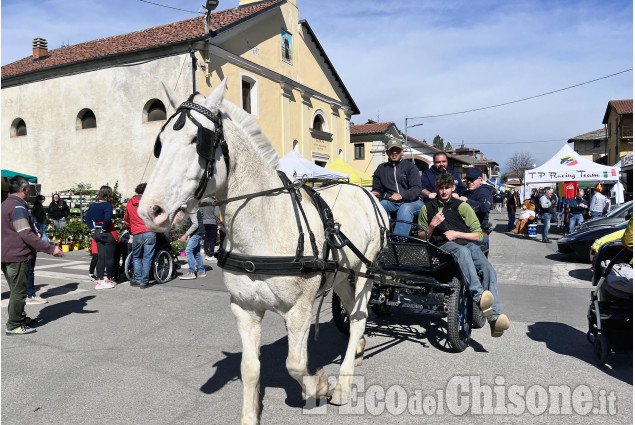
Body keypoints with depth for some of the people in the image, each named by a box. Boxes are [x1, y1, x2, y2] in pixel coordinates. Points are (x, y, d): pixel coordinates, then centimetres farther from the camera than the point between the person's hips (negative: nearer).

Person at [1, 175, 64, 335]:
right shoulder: (18, 206, -17)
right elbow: (25, 234, -25)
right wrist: (50, 249, -27)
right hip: (18, 256, -10)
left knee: (15, 290, 20)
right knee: (19, 291, -1)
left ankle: (20, 318, 32)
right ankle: (14, 326, 6)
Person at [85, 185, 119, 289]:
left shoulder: (93, 205, 8)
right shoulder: (107, 205, -14)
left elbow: (87, 218, 9)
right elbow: (108, 218, -27)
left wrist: (93, 229, 6)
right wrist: (103, 229, -13)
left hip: (97, 233, 7)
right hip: (108, 234, -7)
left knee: (100, 257, 11)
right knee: (109, 257, 4)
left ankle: (99, 280, 10)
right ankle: (109, 280, 11)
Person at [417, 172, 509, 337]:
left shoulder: (462, 206, 19)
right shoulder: (427, 209, 21)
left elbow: (479, 235, 13)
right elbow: (422, 238, 19)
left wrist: (457, 234, -3)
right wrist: (432, 226, 0)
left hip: (468, 243, 2)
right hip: (444, 246, -2)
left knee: (488, 270, -30)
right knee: (462, 251, -40)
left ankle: (494, 317, -42)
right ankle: (479, 296, -60)